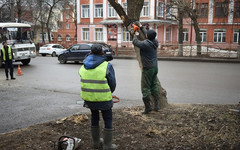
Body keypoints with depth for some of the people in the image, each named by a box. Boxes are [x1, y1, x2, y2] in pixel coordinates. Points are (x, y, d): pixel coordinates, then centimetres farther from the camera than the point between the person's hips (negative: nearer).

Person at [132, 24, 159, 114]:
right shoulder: (155, 42, 1)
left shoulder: (145, 44, -20)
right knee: (154, 86, 16)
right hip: (155, 67, 8)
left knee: (145, 88, 0)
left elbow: (135, 42, -5)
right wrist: (142, 28, 33)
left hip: (148, 69, -8)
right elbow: (149, 36, 21)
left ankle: (148, 107, 1)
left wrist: (135, 35, 16)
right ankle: (156, 106, 20)